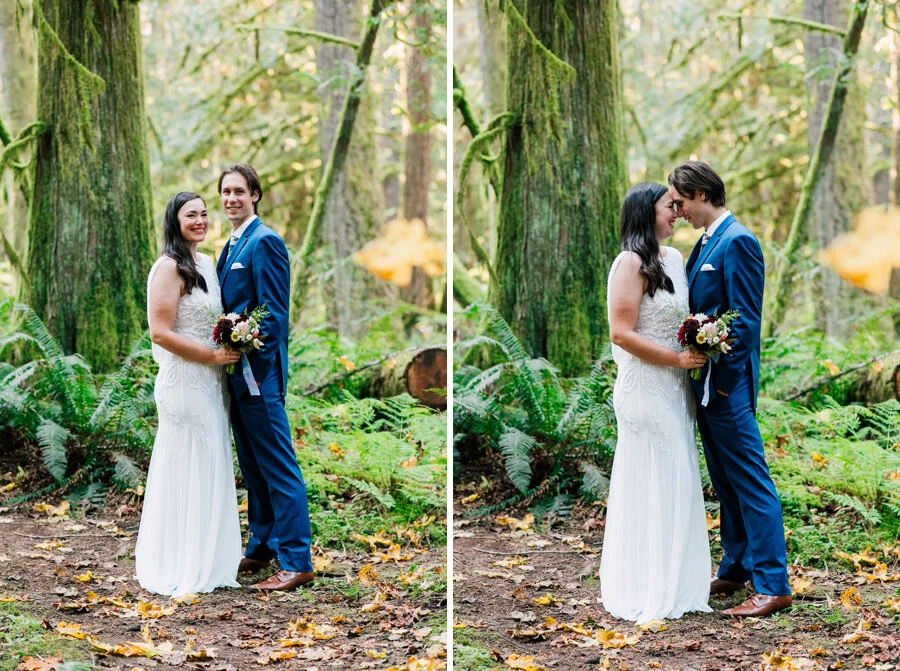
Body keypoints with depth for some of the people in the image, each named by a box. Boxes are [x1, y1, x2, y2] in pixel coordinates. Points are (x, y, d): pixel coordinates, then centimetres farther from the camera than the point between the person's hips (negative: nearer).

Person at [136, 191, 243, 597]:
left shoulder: (207, 265, 12)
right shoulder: (169, 268, -14)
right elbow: (161, 333, -19)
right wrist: (213, 356, -15)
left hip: (211, 383, 9)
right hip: (185, 383, -9)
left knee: (212, 472, 13)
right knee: (187, 472, -2)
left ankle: (209, 561, 23)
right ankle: (184, 570, 7)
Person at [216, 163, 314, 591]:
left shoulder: (264, 242, -12)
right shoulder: (232, 246, 17)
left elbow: (275, 312, -17)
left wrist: (256, 370, -19)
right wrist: (228, 365, 12)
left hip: (257, 375, -10)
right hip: (236, 373, 10)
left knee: (279, 470, -6)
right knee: (253, 468, 17)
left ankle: (297, 563, -4)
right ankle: (262, 548, 27)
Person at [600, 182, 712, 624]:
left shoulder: (674, 258, 10)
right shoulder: (631, 263, -13)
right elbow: (621, 333, -18)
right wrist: (677, 358, -16)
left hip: (676, 389, 8)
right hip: (646, 387, -8)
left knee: (677, 484, 12)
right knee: (651, 486, -1)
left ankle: (674, 581, 22)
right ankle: (648, 590, 8)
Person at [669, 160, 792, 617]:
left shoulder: (737, 242, -14)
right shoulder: (707, 242, 15)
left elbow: (746, 319, -18)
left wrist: (725, 380, -18)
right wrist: (700, 381, 13)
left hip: (727, 388, -10)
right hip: (706, 386, 10)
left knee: (751, 483, -6)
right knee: (725, 484, 17)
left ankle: (773, 586, -4)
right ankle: (735, 569, 28)